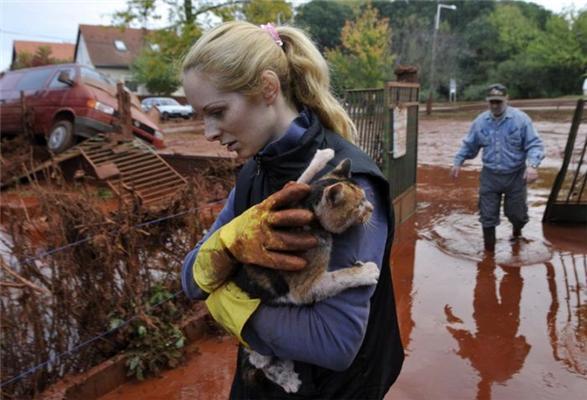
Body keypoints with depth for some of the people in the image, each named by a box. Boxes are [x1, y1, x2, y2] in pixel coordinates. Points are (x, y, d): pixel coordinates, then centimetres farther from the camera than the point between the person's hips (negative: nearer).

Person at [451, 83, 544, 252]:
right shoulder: (480, 121, 0)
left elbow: (534, 144, -12)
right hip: (490, 176, 2)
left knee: (515, 212, 14)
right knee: (488, 215, 2)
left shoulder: (520, 119, -10)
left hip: (515, 176, -1)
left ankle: (517, 231, 49)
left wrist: (533, 165, -28)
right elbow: (469, 145, 13)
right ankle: (489, 249, 16)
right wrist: (458, 162, 6)